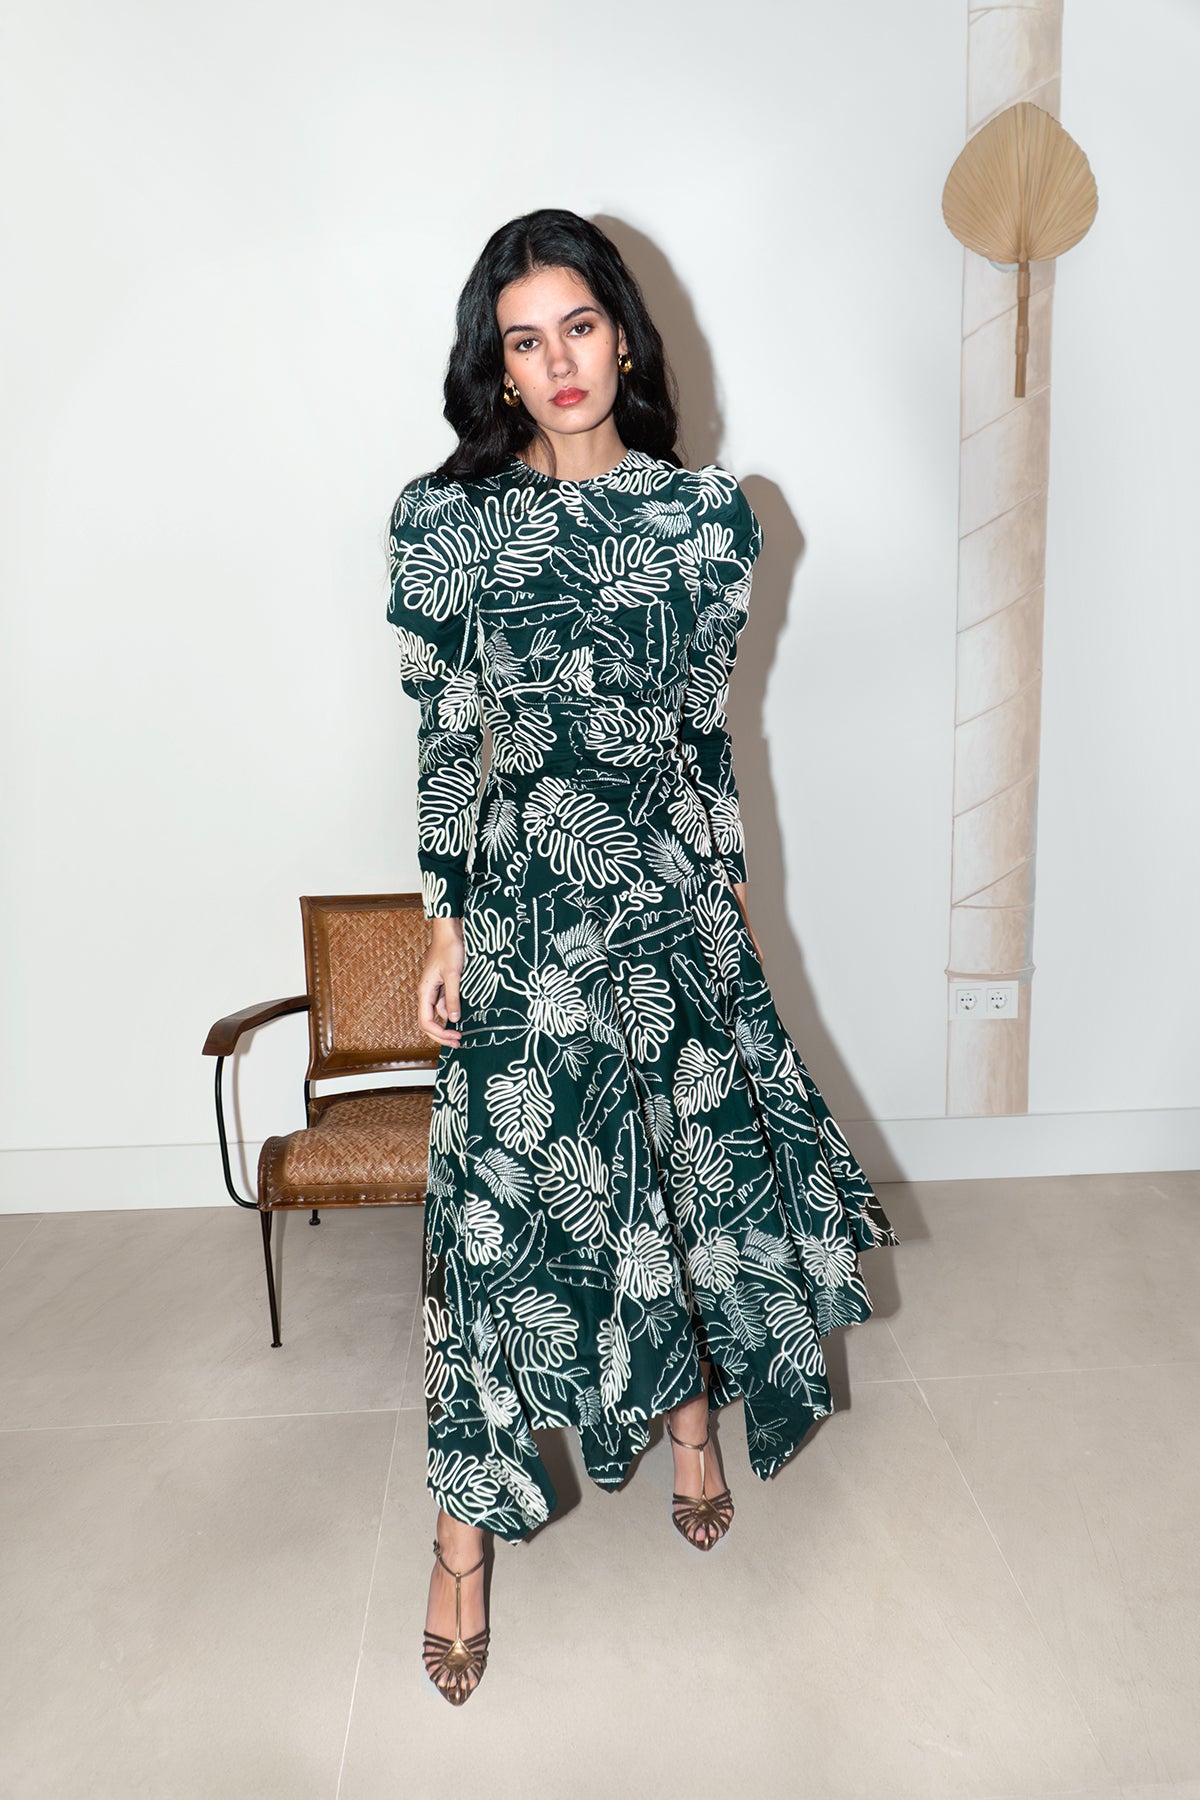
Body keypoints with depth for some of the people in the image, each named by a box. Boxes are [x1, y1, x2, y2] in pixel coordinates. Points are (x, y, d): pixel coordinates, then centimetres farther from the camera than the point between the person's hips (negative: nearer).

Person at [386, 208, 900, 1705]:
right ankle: (464, 1537, 21)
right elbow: (442, 738, -2)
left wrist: (734, 895, 10)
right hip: (525, 894, -2)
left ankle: (691, 1426, 40)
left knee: (699, 1157, 12)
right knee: (506, 1192, 2)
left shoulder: (708, 513, 3)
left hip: (673, 884, 3)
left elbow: (708, 723, 8)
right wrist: (443, 928, -3)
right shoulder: (447, 521, -4)